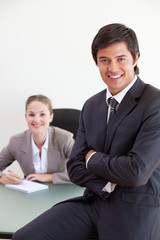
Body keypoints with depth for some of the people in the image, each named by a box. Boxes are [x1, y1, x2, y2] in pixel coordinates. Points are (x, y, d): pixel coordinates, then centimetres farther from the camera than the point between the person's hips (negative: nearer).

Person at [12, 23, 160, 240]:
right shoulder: (91, 106, 8)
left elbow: (137, 171, -21)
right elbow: (75, 167, 6)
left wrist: (93, 159, -5)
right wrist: (108, 186, -12)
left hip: (135, 209, -5)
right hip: (93, 202, 5)